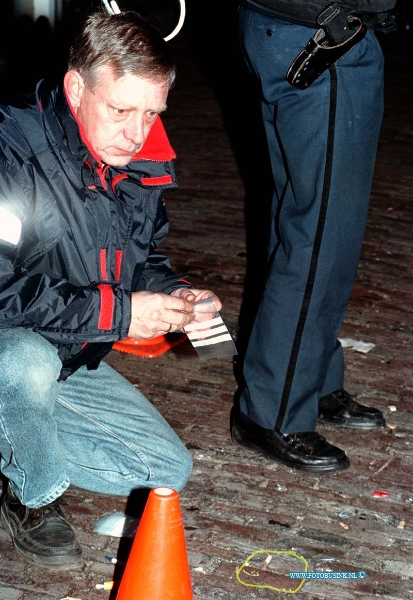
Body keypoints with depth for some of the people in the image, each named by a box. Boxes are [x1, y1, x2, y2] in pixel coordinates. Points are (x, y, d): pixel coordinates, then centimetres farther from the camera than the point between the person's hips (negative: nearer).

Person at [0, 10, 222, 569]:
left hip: (71, 359, 7)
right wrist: (115, 312, -31)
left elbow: (144, 257, 12)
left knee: (169, 470, 4)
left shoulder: (143, 166, -4)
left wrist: (173, 293, -11)